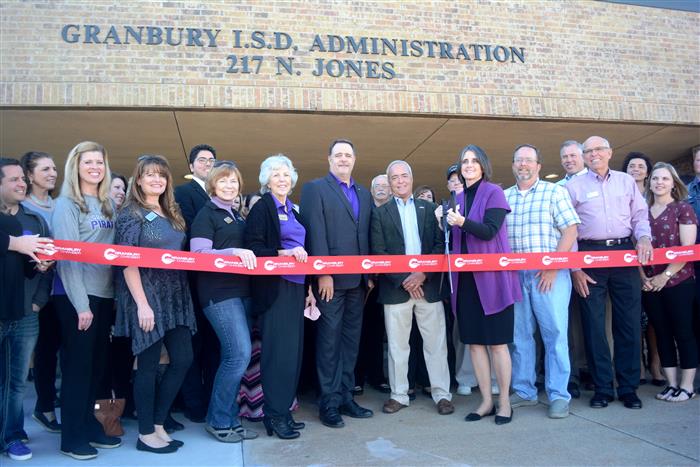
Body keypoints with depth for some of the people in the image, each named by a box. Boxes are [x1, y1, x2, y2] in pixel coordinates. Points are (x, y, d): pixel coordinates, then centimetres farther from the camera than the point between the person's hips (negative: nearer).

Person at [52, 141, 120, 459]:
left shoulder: (108, 204, 11)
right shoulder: (66, 204, -7)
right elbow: (67, 256, -13)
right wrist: (81, 304, -16)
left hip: (105, 293, 6)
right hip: (75, 296, -6)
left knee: (97, 363, 13)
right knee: (78, 364, 1)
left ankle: (89, 425, 27)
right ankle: (73, 437, 13)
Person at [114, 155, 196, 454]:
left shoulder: (171, 213, 15)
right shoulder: (131, 213, -5)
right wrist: (142, 304, -19)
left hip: (175, 296, 7)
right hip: (146, 296, -7)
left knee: (183, 358, 4)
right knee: (148, 364, 0)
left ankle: (158, 423, 20)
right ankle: (146, 434, 14)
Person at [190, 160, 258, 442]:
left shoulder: (236, 215, 18)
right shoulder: (207, 214, -4)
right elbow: (198, 253, -14)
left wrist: (247, 255, 10)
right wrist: (234, 252, -24)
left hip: (239, 289, 8)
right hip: (219, 292, -8)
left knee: (232, 356, 9)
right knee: (240, 353, -13)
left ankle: (229, 420, 17)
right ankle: (218, 421, 2)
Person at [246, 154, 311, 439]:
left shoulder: (293, 211, 17)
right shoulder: (262, 208, -3)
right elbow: (253, 248, -11)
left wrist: (308, 289, 16)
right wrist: (283, 253, -23)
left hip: (296, 287, 7)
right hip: (274, 288, -7)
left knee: (293, 349, 7)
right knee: (278, 349, -7)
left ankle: (283, 410, 17)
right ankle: (274, 414, 4)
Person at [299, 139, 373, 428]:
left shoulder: (364, 194, 18)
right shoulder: (315, 188, -1)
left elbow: (367, 237, 15)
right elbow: (315, 233, -10)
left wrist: (370, 274, 9)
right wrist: (323, 274, -16)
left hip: (358, 279, 6)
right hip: (330, 279, -6)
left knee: (351, 339, 11)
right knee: (329, 340, 0)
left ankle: (346, 397, 21)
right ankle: (329, 403, 9)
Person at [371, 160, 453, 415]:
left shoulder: (429, 208, 10)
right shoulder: (380, 213, 6)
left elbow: (440, 244, 3)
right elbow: (378, 252, -1)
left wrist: (423, 274, -10)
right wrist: (404, 279, -10)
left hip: (428, 285, 1)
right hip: (396, 287, 0)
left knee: (436, 343, 5)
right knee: (397, 345, 6)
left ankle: (442, 394, 16)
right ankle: (398, 395, 18)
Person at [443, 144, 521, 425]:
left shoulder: (493, 192, -3)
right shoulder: (459, 198, 14)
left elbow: (490, 231, -15)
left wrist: (462, 222, -28)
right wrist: (447, 225, 0)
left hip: (491, 277, -6)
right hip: (466, 278, 6)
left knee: (497, 342, 0)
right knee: (474, 341, 8)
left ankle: (504, 402, 13)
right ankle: (486, 401, 19)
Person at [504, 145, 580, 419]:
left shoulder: (555, 192, 3)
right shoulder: (504, 197, 13)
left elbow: (570, 231, -4)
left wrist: (552, 267, -12)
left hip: (549, 273, -3)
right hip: (514, 275, 4)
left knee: (555, 333, -2)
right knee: (520, 335, 8)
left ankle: (558, 396, 8)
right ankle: (524, 391, 20)